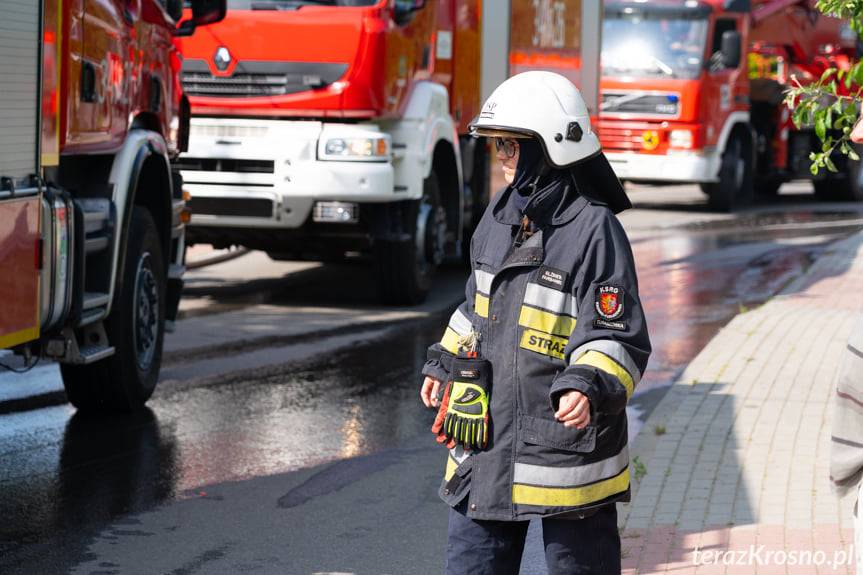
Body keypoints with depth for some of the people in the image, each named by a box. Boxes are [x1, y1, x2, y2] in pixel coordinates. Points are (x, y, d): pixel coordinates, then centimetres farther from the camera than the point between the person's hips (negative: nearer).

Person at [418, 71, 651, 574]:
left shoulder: (594, 230, -16)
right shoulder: (501, 216, 8)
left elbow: (618, 338, -19)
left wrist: (589, 388, -35)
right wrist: (444, 364, 25)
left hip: (566, 443, -7)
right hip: (488, 441, 8)